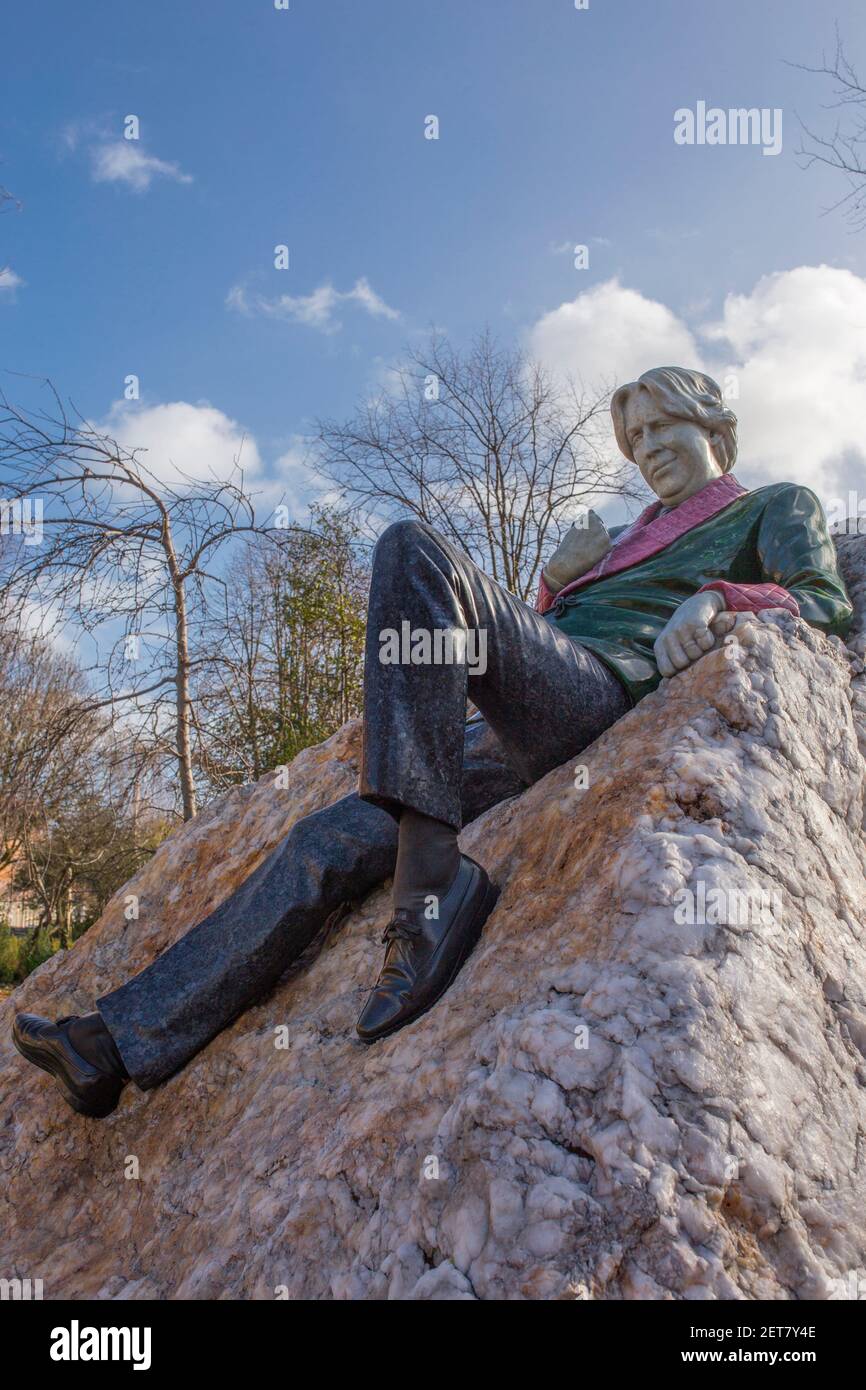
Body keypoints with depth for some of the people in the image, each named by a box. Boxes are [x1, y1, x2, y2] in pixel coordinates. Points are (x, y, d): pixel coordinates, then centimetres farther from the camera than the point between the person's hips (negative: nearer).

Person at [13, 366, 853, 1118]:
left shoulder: (775, 509, 21)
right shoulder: (641, 532, 38)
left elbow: (830, 602, 3)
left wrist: (721, 600, -13)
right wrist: (558, 583, 12)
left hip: (602, 695, -7)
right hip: (521, 740, 7)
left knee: (414, 551, -28)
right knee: (333, 842, -10)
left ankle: (433, 874, -35)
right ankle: (124, 1041, -10)